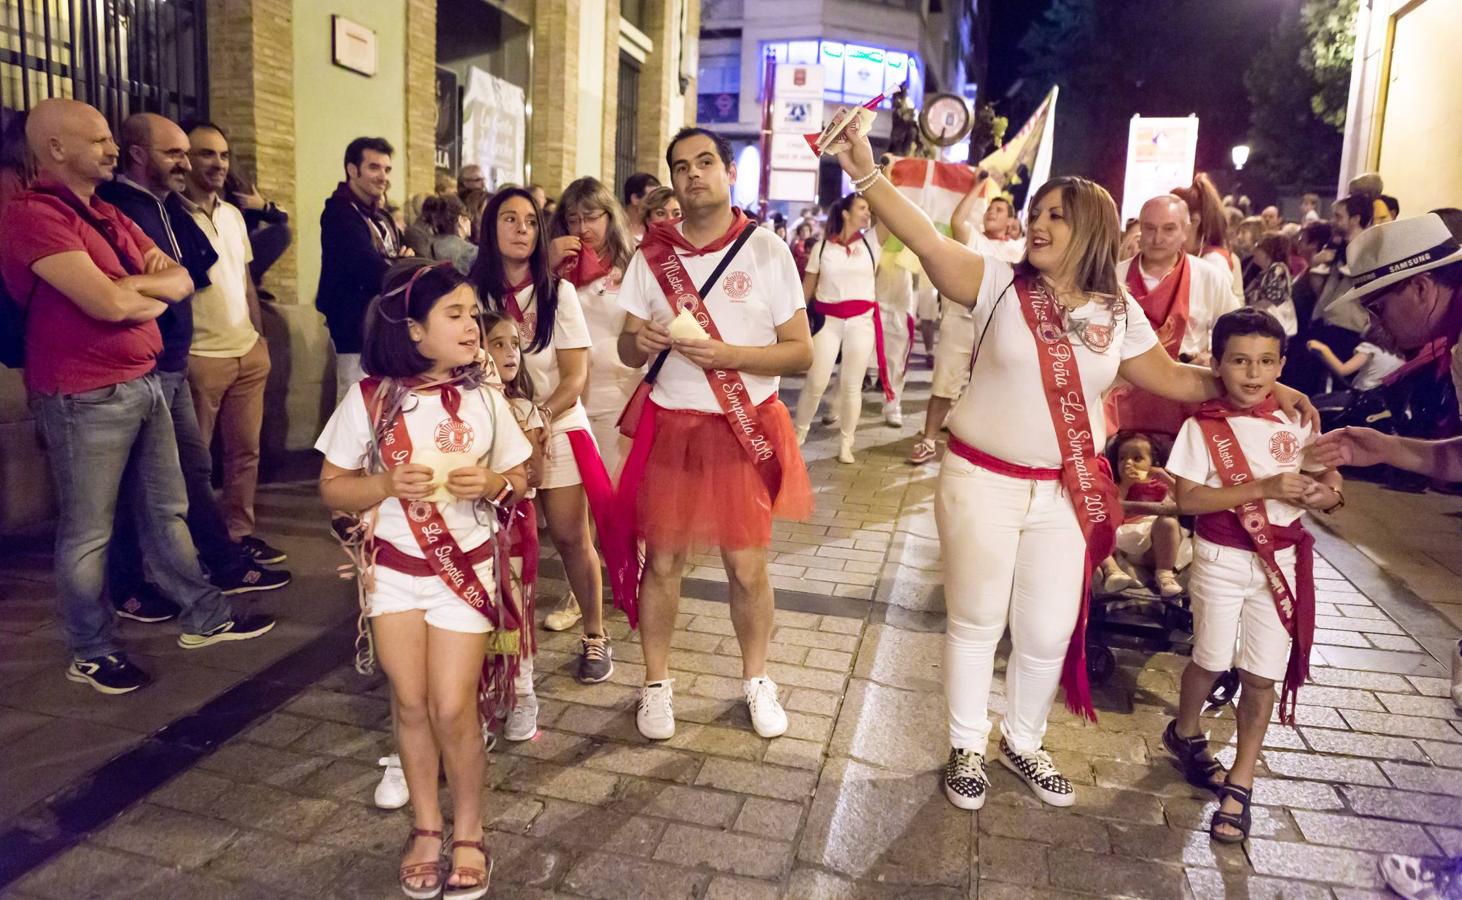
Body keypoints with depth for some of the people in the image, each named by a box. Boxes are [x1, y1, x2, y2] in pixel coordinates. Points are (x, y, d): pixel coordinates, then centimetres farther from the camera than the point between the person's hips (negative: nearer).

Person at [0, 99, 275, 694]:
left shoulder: (107, 213, 15)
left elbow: (182, 282, 10)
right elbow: (108, 302, -24)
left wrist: (134, 284, -10)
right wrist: (153, 292, -3)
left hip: (145, 381, 9)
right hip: (84, 396, -9)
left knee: (167, 508, 16)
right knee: (88, 531, 4)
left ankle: (203, 617, 28)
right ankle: (91, 652, 19)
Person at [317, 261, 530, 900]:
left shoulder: (482, 397, -5)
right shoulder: (370, 398, -9)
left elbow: (519, 478, 3)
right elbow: (332, 487, -2)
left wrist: (490, 481, -19)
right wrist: (387, 484, -21)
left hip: (467, 567, 0)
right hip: (393, 567, 1)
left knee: (453, 708, -2)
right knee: (410, 704, 8)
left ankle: (468, 831, 21)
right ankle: (425, 827, 28)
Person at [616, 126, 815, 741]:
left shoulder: (766, 250, -3)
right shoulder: (652, 253, 4)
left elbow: (801, 353, -6)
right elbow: (626, 350, 8)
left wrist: (726, 355, -20)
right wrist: (642, 342, -16)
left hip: (745, 427, -1)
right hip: (670, 426, 2)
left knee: (748, 566, 4)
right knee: (662, 559, 6)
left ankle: (756, 679, 27)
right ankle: (656, 684, 24)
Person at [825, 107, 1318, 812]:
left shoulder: (1118, 316, 2)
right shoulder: (1000, 284, -8)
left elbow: (1171, 378, 13)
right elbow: (927, 240, -19)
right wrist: (865, 174, -29)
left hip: (1067, 493, 3)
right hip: (982, 483, -3)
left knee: (1049, 634, 13)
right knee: (975, 622, 11)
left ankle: (1023, 743, 38)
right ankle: (966, 748, 31)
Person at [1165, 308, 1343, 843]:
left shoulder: (1295, 423, 1)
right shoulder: (1203, 427, -10)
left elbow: (1331, 488, 7)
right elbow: (1187, 498, -18)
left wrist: (1318, 493, -17)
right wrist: (1264, 487, -24)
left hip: (1282, 560, 3)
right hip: (1222, 559, -3)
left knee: (1264, 674, 5)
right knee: (1212, 660, 10)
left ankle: (1240, 783, 19)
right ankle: (1185, 733, 40)